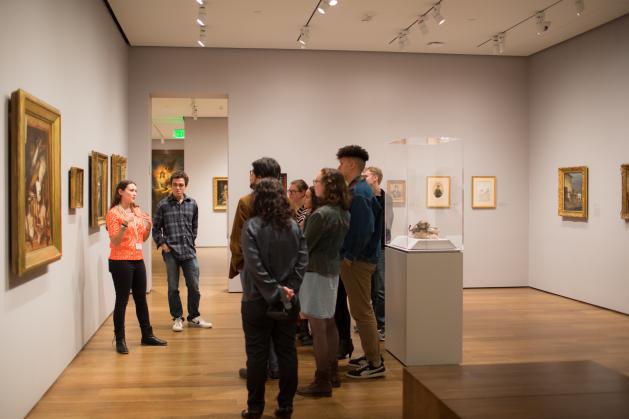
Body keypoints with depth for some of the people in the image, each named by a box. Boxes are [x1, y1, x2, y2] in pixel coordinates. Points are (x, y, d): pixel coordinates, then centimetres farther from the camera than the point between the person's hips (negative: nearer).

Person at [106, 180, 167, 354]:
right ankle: (120, 340, 7)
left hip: (138, 260, 7)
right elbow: (115, 241, -14)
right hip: (121, 262, -7)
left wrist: (148, 227, -3)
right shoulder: (114, 213, -9)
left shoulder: (138, 212, 11)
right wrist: (125, 224, -27)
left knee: (141, 298, 13)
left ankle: (147, 335, 22)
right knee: (122, 300, -2)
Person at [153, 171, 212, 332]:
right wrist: (161, 244, -5)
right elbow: (156, 228, 4)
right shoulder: (163, 205, -2)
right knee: (173, 288, 7)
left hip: (189, 252, 2)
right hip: (170, 252, -2)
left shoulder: (192, 204, 5)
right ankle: (177, 318, 20)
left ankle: (194, 317, 21)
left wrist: (191, 242, 12)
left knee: (194, 286, 6)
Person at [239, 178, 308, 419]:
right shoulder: (293, 226, 1)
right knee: (287, 352, 11)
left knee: (257, 354, 6)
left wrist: (276, 291, -14)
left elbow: (255, 266, -18)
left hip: (258, 300, -3)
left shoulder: (252, 226, -11)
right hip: (288, 302, 4)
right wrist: (289, 291, -7)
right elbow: (302, 261, -3)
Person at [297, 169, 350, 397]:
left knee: (318, 327, -3)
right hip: (332, 269, 9)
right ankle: (332, 372, 28)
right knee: (328, 322, 18)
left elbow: (304, 246, -14)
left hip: (316, 271, -9)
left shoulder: (321, 214, -19)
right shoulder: (344, 213, 6)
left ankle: (322, 381, 3)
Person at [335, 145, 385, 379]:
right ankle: (371, 356, 27)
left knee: (362, 311, -3)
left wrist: (350, 256, -17)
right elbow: (377, 216, 19)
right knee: (362, 309, 17)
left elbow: (363, 228, -26)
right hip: (363, 257, 10)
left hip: (357, 260, -10)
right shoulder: (363, 189, 14)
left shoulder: (357, 193, -17)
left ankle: (375, 364, 4)